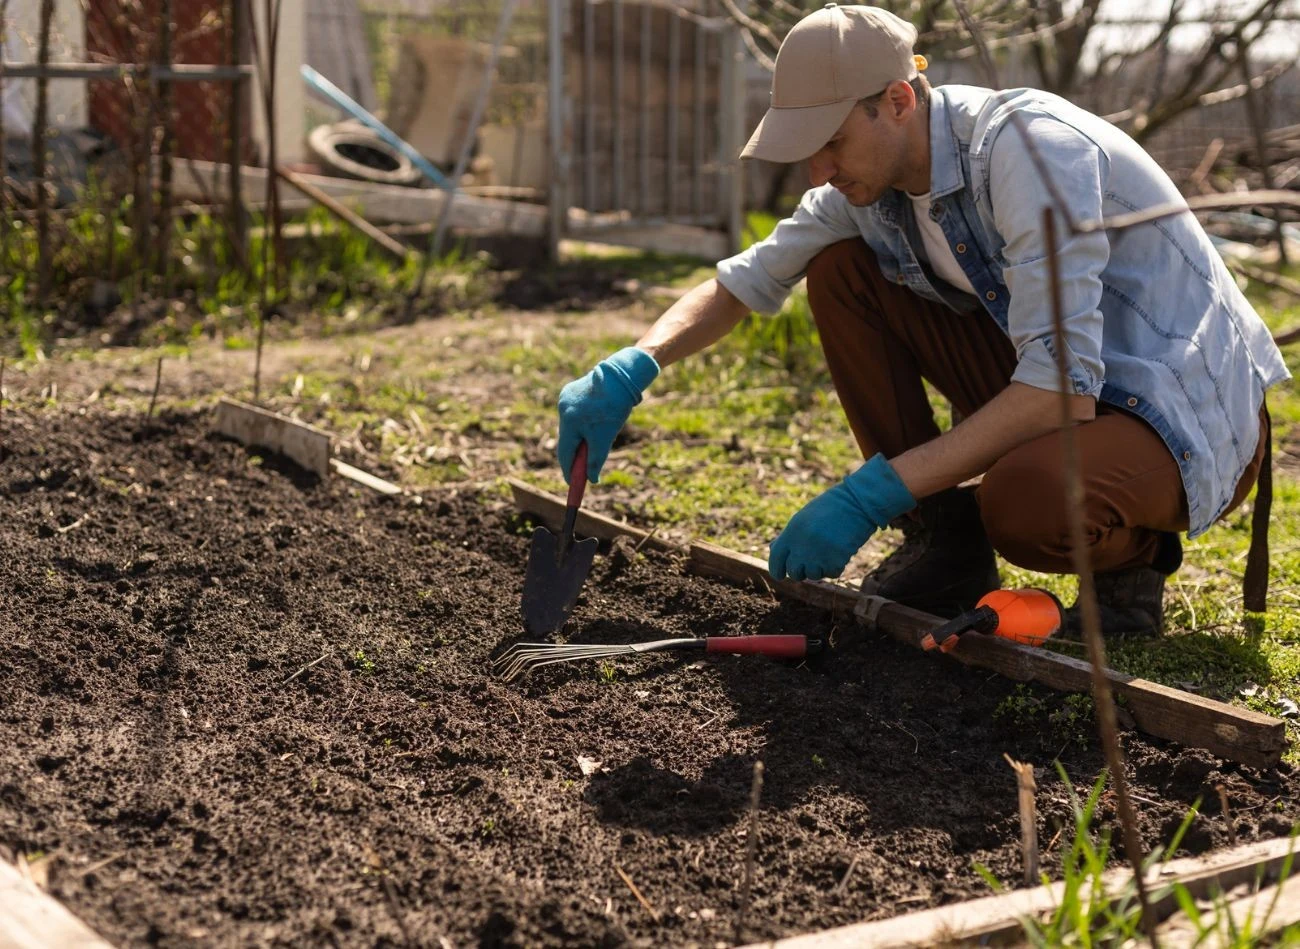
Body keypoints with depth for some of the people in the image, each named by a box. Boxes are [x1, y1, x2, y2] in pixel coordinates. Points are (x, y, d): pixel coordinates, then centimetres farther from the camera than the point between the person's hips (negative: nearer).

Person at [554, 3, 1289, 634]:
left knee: (1025, 502, -40)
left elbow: (1061, 386, -34)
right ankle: (945, 542, 2)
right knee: (841, 272, -4)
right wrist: (631, 370, -12)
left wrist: (873, 494, -34)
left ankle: (1131, 554, -3)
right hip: (1050, 379, 7)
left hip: (1192, 415, -7)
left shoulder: (1027, 144, -28)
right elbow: (745, 282, 7)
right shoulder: (871, 182, -3)